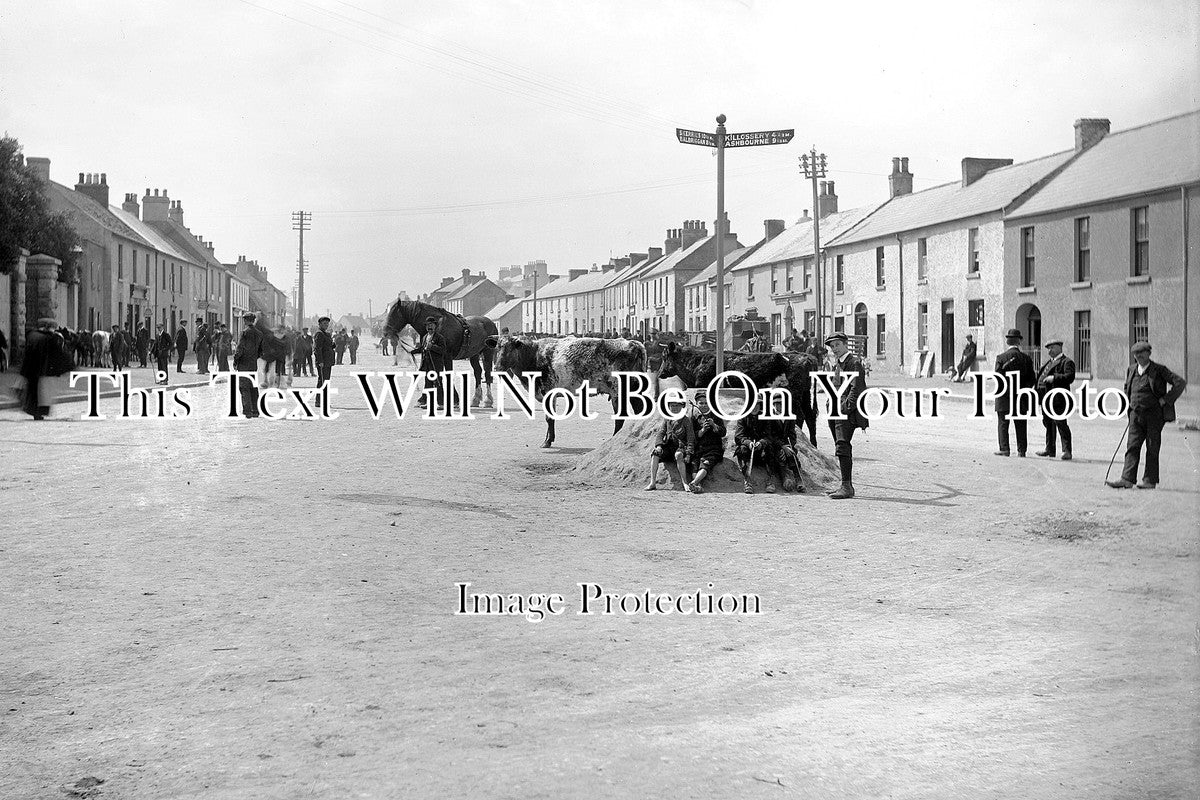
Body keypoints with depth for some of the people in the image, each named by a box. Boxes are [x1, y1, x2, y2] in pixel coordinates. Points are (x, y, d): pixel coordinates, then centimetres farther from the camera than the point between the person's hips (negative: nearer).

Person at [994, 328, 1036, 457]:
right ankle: (1021, 450, 9)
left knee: (1003, 423, 4)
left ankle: (1004, 449, 1)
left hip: (1004, 397, -2)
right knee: (1021, 425, 9)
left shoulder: (1001, 357, -7)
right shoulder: (1026, 358, 1)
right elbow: (1032, 379, 1)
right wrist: (1023, 389, 11)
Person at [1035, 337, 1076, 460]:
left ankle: (1067, 451, -9)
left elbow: (1069, 377, -18)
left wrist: (1054, 378, -25)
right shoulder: (1048, 362, 23)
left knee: (1060, 423, -10)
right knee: (1048, 423, 15)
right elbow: (1040, 375, 28)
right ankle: (1049, 450, 24)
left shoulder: (1067, 362, -4)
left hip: (1057, 399, -9)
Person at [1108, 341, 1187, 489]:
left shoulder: (1159, 370, -5)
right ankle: (1127, 479, -10)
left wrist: (1165, 400, -10)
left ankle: (1150, 480, 5)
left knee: (1152, 448, -1)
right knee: (1132, 446, -4)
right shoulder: (1130, 370, 11)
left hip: (1154, 414, -4)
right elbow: (1127, 389, 27)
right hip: (1136, 414, 4)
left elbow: (1181, 383, -9)